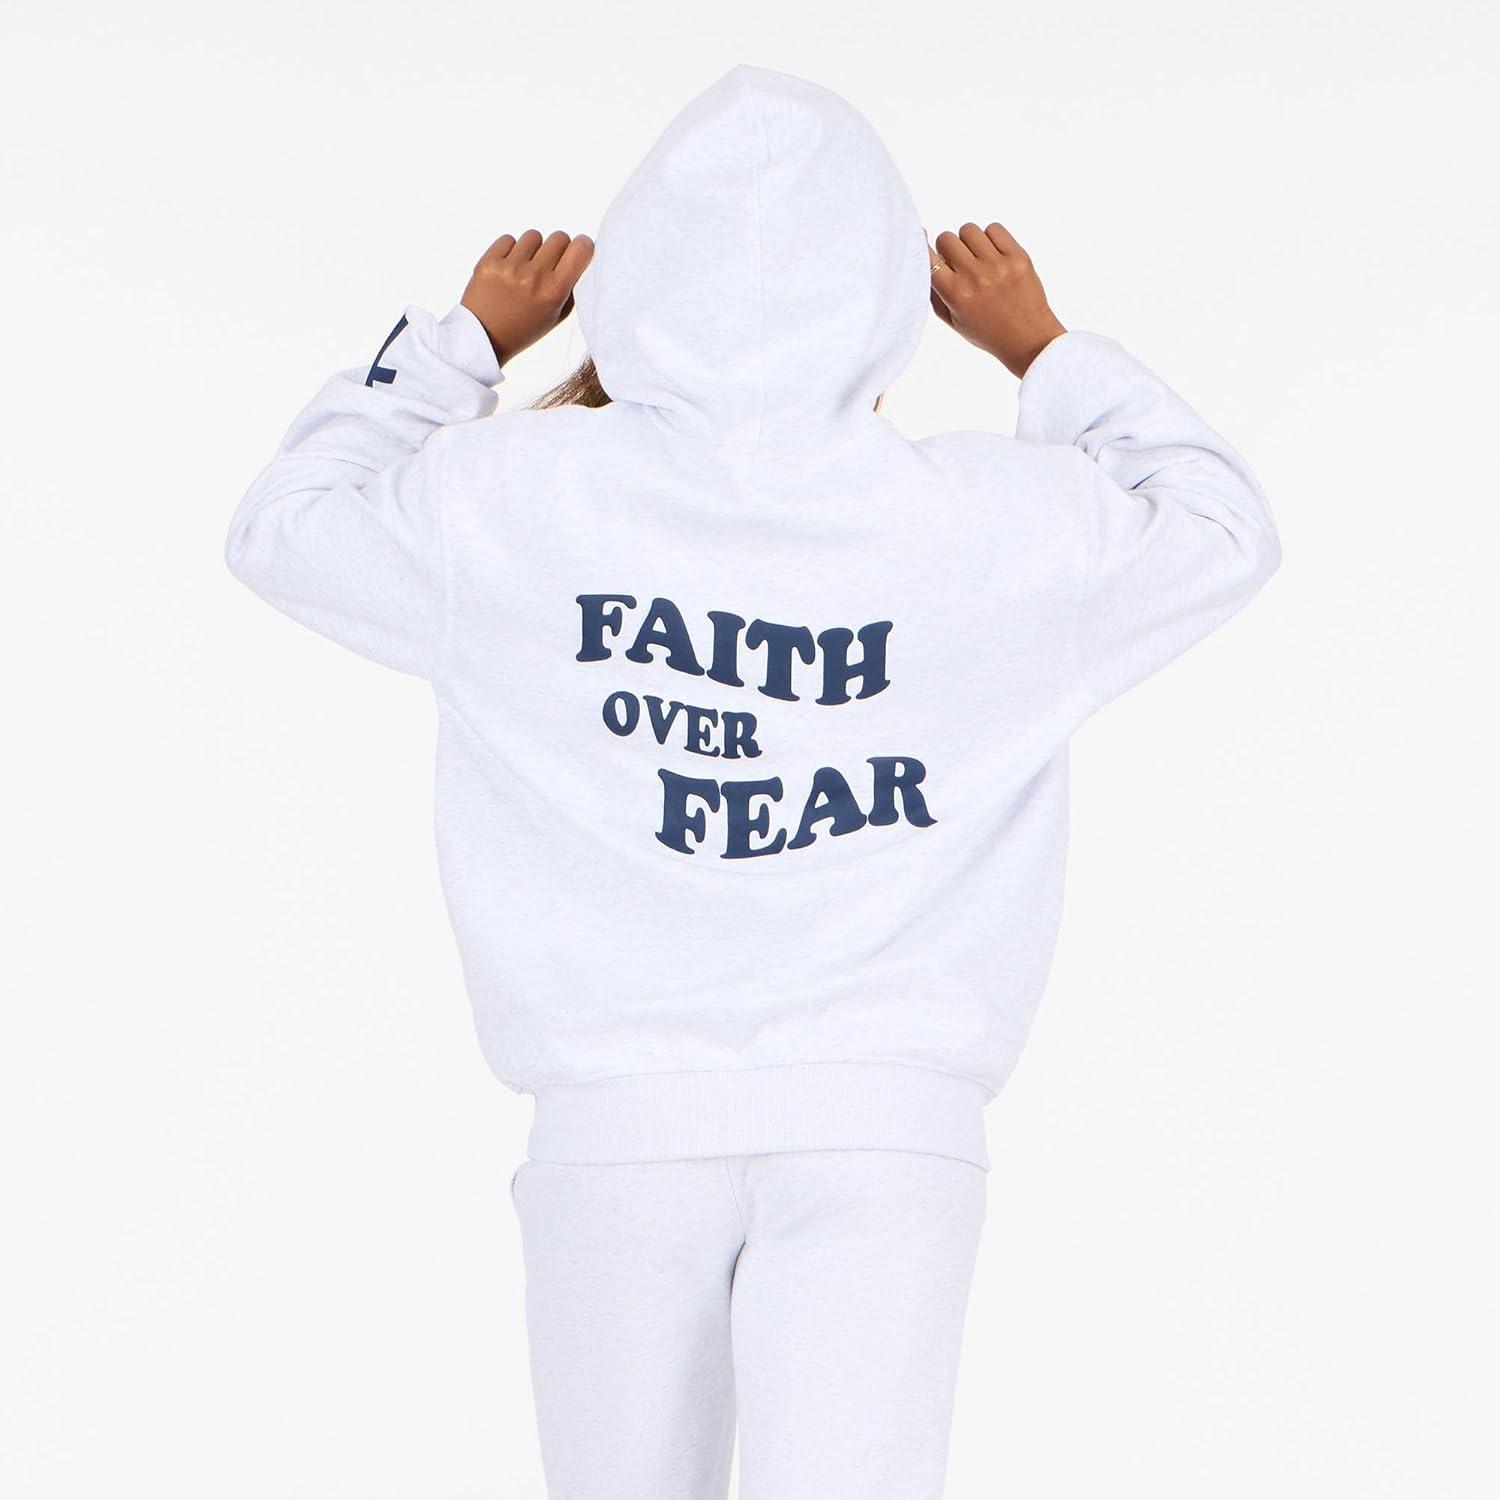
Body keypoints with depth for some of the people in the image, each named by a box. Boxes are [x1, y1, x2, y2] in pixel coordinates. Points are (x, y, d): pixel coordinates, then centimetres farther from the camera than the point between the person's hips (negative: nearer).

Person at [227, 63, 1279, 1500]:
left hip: (615, 1123, 1)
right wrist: (1042, 349, 25)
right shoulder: (1003, 523, -5)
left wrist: (463, 340, 25)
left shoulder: (516, 504, -4)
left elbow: (287, 522, 16)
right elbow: (1221, 528, 16)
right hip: (888, 1123, -1)